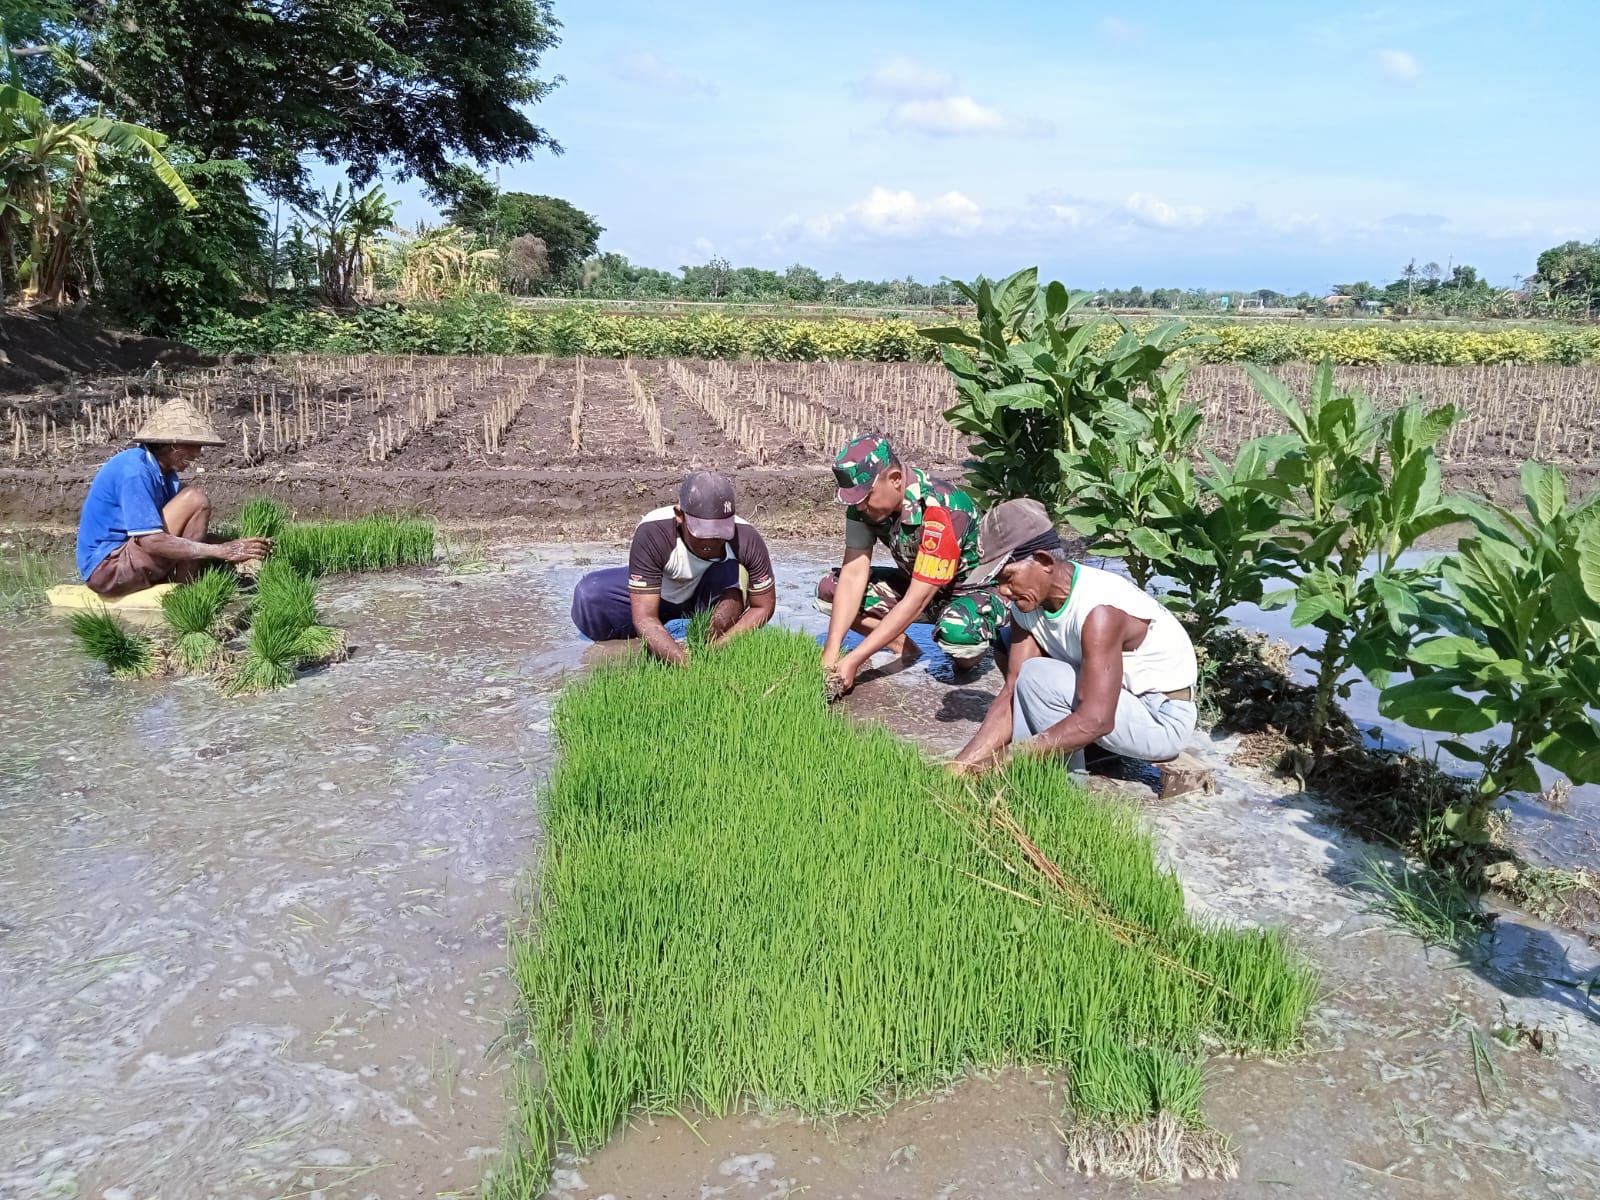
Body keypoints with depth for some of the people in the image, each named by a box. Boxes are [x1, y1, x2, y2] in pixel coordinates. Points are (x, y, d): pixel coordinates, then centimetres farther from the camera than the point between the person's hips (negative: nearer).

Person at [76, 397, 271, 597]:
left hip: (129, 560, 9)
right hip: (108, 568, -9)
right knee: (194, 500, -17)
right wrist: (220, 551, -26)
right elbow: (152, 541, -28)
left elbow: (193, 532, 7)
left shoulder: (163, 470, 8)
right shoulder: (134, 470, -20)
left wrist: (230, 546, -9)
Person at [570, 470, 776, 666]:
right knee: (589, 595, -29)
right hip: (653, 596, 0)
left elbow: (763, 606, -18)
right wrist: (686, 664, -52)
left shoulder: (745, 538, -29)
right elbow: (645, 618, -38)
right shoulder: (652, 533, -36)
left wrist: (722, 647, -36)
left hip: (707, 600, 0)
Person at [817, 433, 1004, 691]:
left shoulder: (942, 510, -35)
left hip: (974, 587, -6)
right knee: (829, 589, -10)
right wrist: (831, 651, -28)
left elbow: (918, 600, -35)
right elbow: (853, 575, -18)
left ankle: (968, 654, -4)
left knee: (958, 632, -41)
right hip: (916, 583, 6)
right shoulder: (864, 499, -16)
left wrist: (853, 660, -36)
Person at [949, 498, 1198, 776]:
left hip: (1163, 720, -8)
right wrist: (961, 766, -20)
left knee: (1038, 677, -26)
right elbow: (1011, 695, -9)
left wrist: (1008, 758, -34)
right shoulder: (1027, 604, -6)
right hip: (1111, 702, 9)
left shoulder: (1099, 610, -31)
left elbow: (1096, 720, -35)